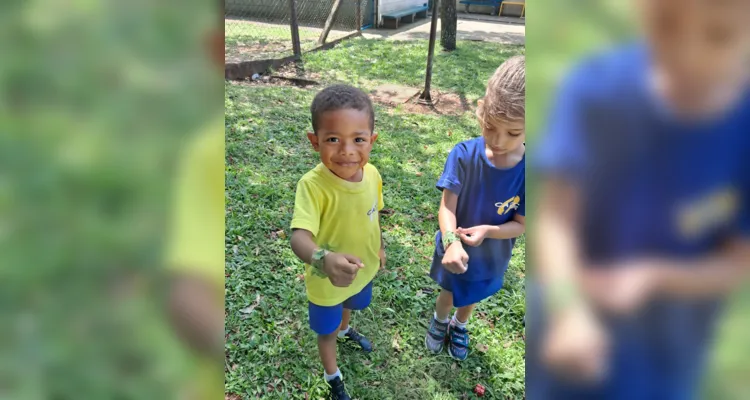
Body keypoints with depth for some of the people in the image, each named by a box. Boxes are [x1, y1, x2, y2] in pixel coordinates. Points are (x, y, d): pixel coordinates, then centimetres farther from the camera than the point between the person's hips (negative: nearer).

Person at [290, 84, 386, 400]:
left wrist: (379, 246, 14)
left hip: (364, 268, 6)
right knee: (326, 331, 22)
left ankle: (345, 330, 72)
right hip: (326, 280, -5)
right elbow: (300, 236, -48)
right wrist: (323, 258, -68)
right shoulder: (313, 185, -37)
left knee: (351, 305, 37)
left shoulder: (372, 174, -19)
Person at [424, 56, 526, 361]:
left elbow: (520, 224, -17)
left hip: (491, 257, 1)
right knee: (449, 292, 26)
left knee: (471, 297, 29)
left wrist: (488, 230, -35)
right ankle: (440, 322, 60)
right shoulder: (464, 155, -27)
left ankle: (459, 326, 62)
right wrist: (451, 242, -44)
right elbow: (447, 207, -26)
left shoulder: (529, 170, -25)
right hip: (455, 250, -1)